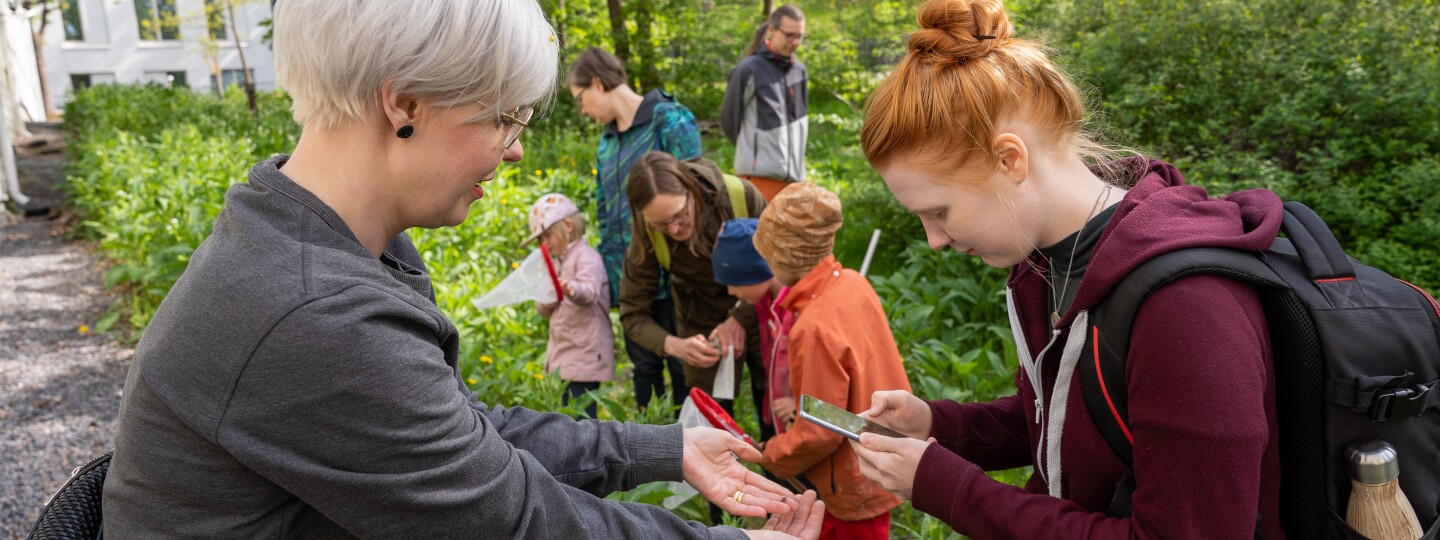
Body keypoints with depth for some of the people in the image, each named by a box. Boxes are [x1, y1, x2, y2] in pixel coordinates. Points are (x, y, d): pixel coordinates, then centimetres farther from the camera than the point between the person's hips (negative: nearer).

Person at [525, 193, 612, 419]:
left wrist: (571, 290, -50)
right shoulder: (560, 263, 20)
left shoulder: (586, 257, -8)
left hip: (584, 355, -9)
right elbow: (544, 310, 19)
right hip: (564, 355, 9)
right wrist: (547, 302, -4)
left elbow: (590, 291, -28)